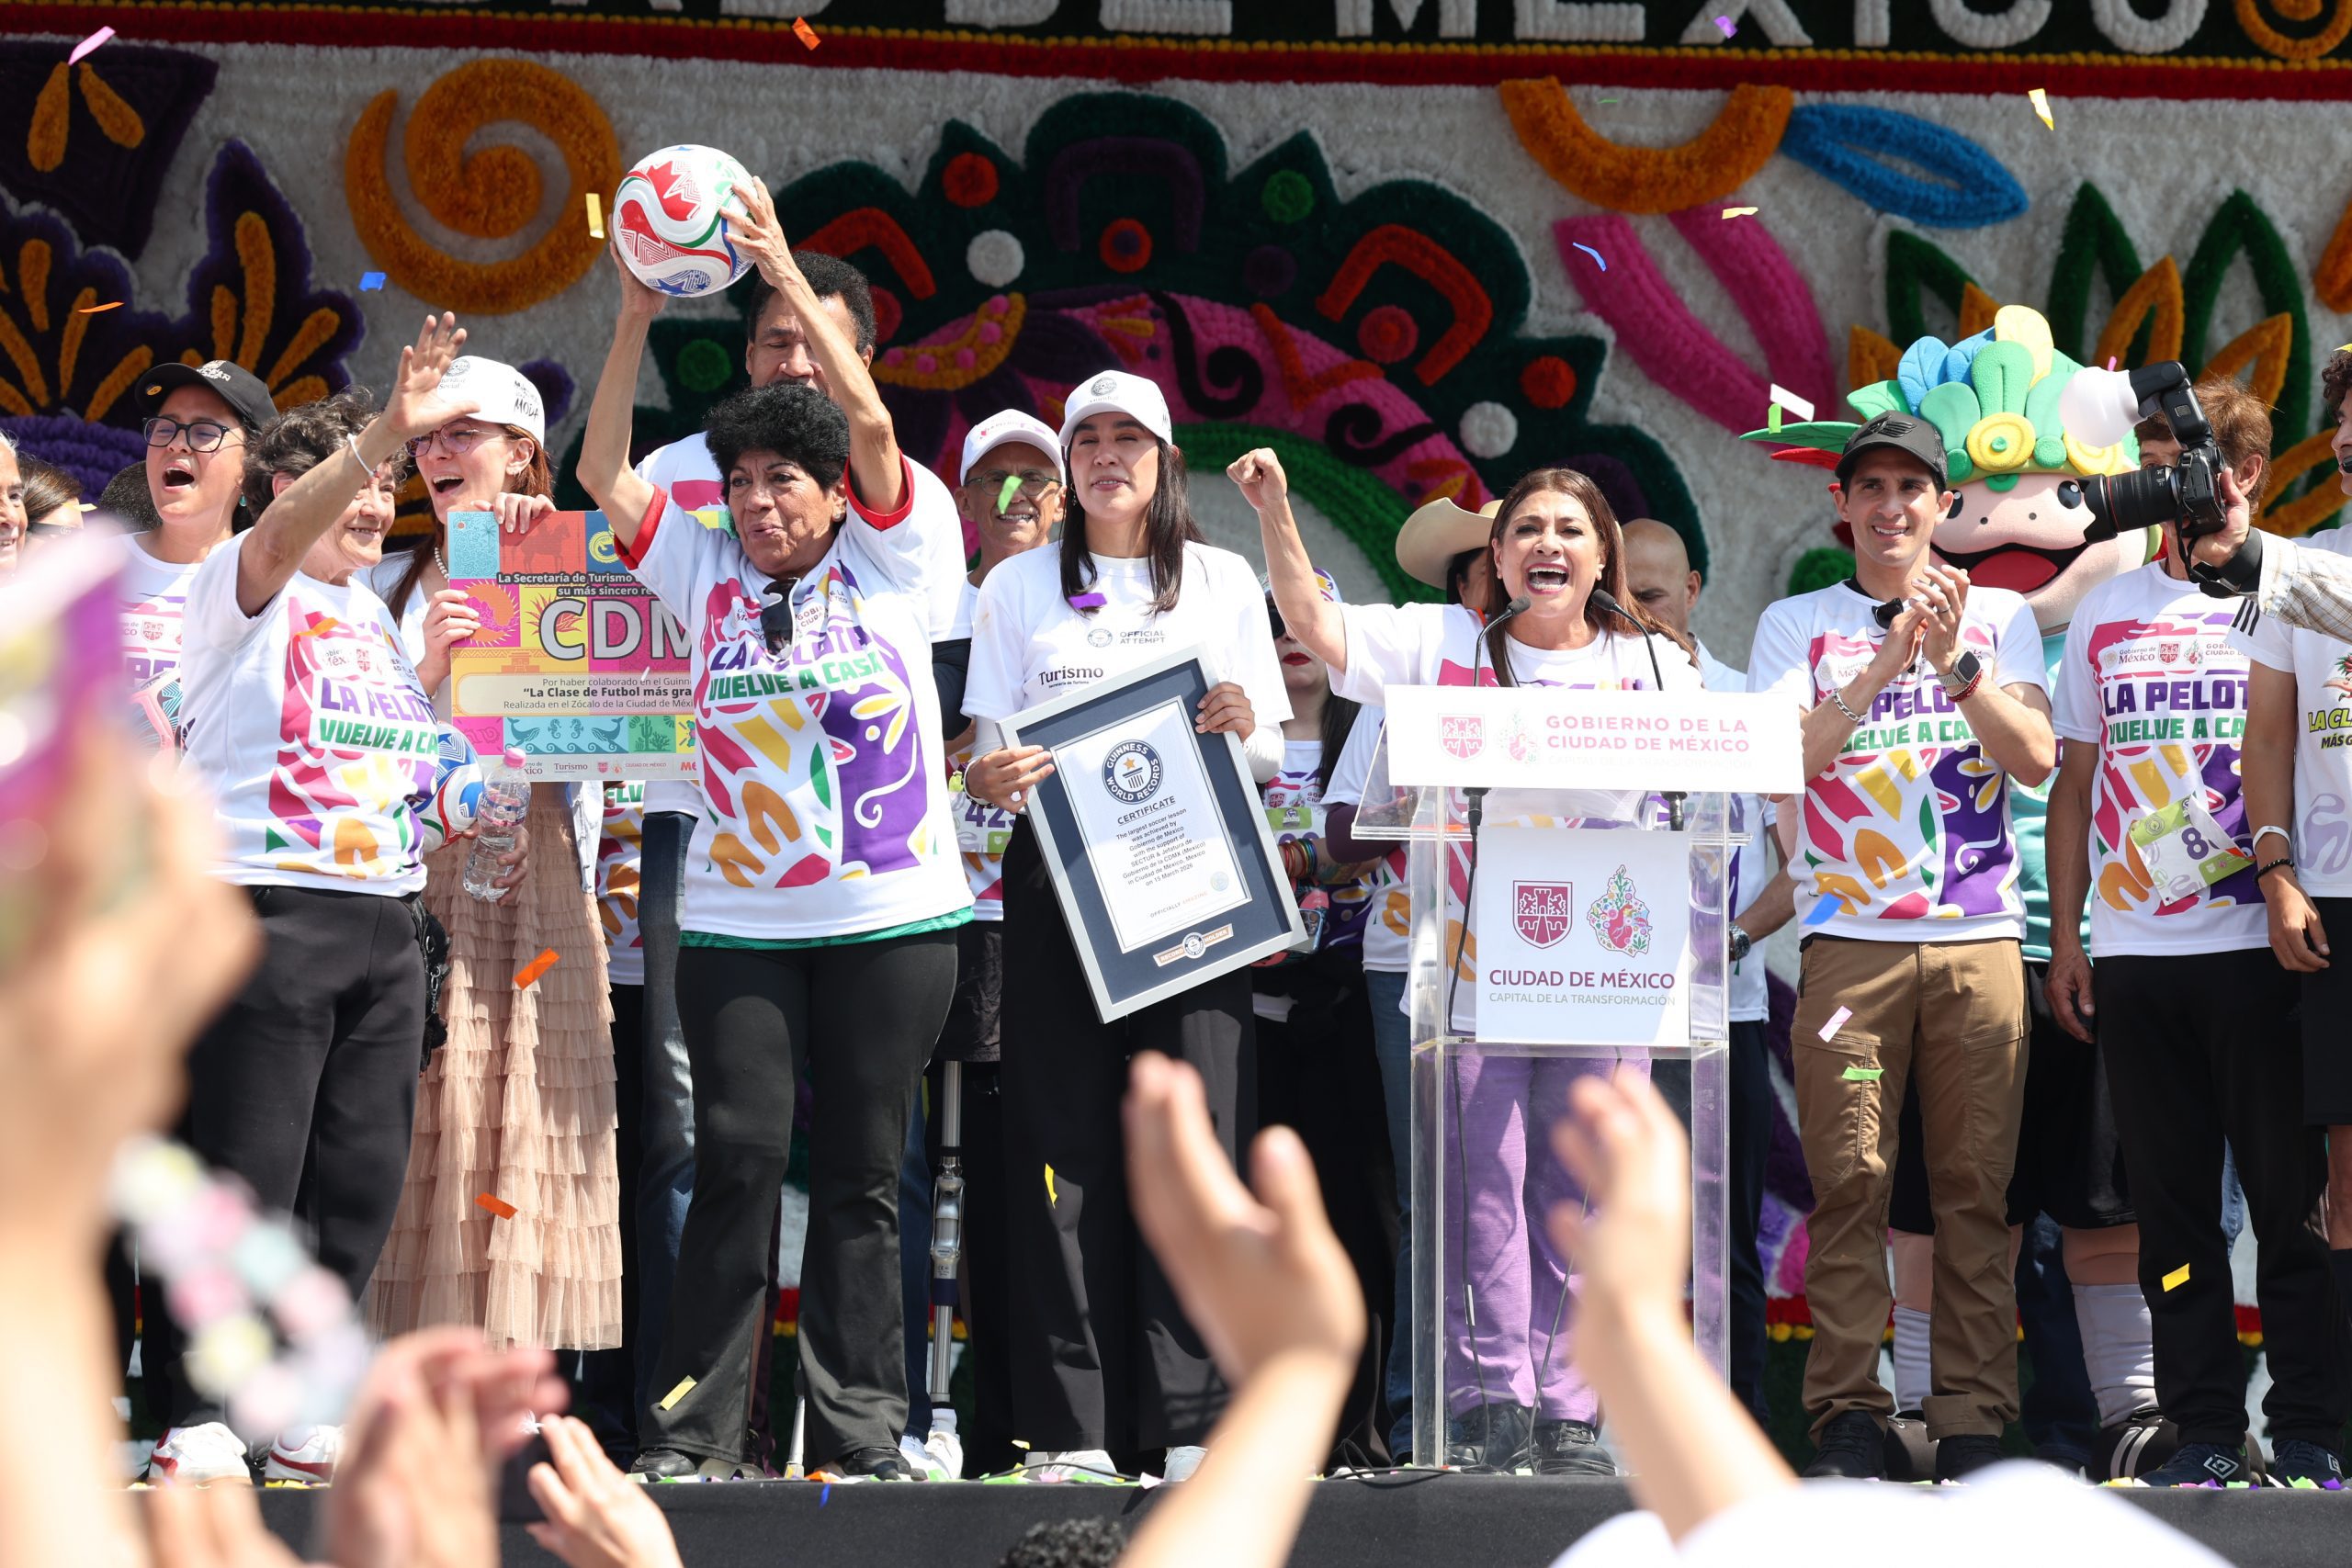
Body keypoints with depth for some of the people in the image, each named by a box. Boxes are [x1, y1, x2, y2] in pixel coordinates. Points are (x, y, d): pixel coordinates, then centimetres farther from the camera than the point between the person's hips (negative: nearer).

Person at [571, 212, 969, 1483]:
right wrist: (635, 319, -12)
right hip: (737, 922, 1)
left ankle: (860, 1429, 7)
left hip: (892, 915, -1)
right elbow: (603, 474, -1)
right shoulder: (706, 573, 8)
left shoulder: (884, 564, 3)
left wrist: (789, 281, -17)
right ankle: (693, 1432, -6)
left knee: (861, 1174, 3)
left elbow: (874, 436, -10)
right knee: (740, 1155, -8)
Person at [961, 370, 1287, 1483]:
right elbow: (986, 757, 9)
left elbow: (1272, 761, 11)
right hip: (1056, 878, 0)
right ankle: (1072, 1426, -5)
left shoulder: (1223, 583, 14)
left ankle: (1193, 1423, -10)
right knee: (1064, 1140, -6)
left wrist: (1244, 727, -11)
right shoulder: (1018, 587, 15)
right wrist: (990, 778, -14)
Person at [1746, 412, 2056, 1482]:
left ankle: (1974, 1424, -1)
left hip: (1979, 939, 1)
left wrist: (1957, 664, -12)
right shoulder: (1796, 625, 11)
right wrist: (1883, 665, -13)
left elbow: (2036, 759, 2)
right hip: (1850, 939, -1)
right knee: (1848, 1184, -7)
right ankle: (1847, 1421, -4)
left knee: (1975, 1186, -3)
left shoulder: (1999, 616, 13)